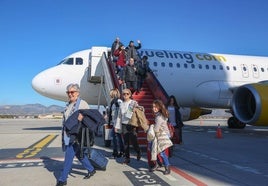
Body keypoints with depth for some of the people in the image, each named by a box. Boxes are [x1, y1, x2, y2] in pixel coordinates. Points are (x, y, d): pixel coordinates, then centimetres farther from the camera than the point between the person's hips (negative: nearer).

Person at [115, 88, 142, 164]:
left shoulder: (134, 103, -1)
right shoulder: (122, 104, 12)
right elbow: (119, 116, 15)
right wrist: (117, 126, 13)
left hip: (131, 124, -4)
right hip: (124, 125, 4)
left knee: (133, 140, -7)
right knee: (126, 142, 7)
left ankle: (138, 152, 22)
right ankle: (127, 158, 17)